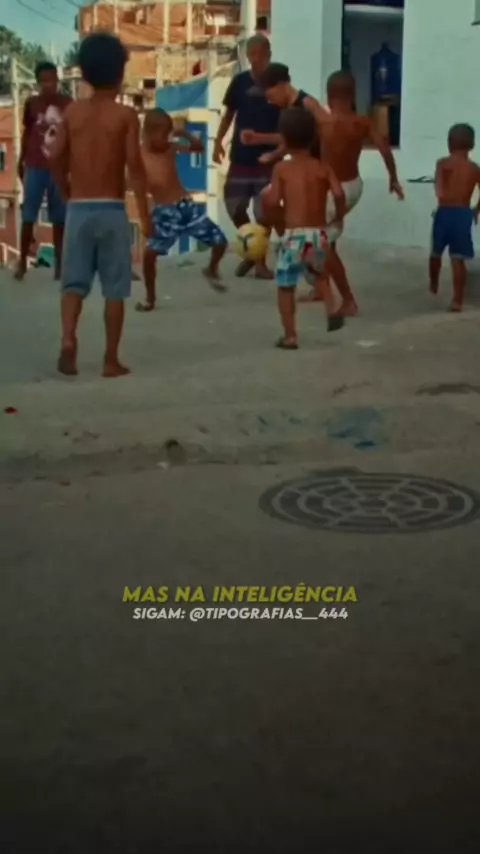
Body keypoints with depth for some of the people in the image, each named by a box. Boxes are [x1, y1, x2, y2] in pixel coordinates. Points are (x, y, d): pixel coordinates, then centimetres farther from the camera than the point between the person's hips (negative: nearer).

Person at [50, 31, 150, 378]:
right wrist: (145, 212, -9)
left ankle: (68, 339, -15)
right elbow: (134, 163, -13)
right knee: (114, 288, 5)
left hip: (78, 209, 3)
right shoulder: (126, 115, -5)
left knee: (74, 282, 8)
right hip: (111, 210, -2)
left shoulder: (73, 111, 5)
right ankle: (111, 359, 8)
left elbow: (58, 159, 3)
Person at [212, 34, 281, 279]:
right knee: (233, 205, 3)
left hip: (268, 158, -2)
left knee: (264, 212, 0)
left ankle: (261, 261, 13)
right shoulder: (240, 82, 2)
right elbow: (229, 113, 10)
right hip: (241, 156, 2)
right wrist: (218, 141, 0)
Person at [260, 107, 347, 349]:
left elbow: (273, 201, -9)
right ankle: (332, 310, 21)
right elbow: (339, 194, -9)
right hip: (319, 234, 3)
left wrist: (264, 194, 13)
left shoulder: (281, 168, -2)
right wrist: (338, 218, 8)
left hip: (294, 236, -3)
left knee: (285, 287, 10)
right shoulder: (323, 167, 4)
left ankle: (290, 336, 9)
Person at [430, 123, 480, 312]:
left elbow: (439, 189, -20)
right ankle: (457, 300, -6)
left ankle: (434, 285, 43)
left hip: (445, 212, -1)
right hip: (464, 214, 1)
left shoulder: (443, 163, -3)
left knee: (436, 253, 22)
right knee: (458, 259, 0)